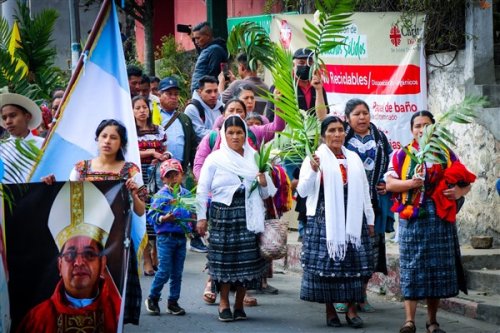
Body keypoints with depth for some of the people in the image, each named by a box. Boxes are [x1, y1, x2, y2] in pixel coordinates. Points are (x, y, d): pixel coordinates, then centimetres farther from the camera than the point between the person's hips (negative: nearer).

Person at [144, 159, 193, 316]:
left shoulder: (186, 194, 9)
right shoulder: (161, 195, -5)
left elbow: (192, 213, 21)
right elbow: (151, 215, -9)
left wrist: (193, 218, 2)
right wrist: (163, 218, -24)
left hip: (182, 237, 5)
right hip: (166, 237, -5)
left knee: (177, 273, 8)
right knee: (165, 271, -5)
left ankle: (173, 302, 17)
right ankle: (152, 299, 12)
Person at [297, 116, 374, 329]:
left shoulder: (353, 158, 13)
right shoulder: (315, 158, 0)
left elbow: (364, 191, 17)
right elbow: (302, 191, -6)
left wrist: (370, 219, 16)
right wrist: (313, 171, -22)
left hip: (353, 220, 4)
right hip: (325, 221, -4)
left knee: (354, 262, 0)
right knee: (327, 263, -2)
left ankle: (352, 309, 7)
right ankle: (330, 310, 7)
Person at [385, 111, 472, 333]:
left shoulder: (446, 154, 11)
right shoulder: (401, 155, 6)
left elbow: (465, 182, 11)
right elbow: (389, 184, 0)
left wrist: (458, 192, -11)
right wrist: (410, 183, -16)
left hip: (440, 220, 2)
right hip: (412, 220, -2)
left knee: (438, 268, 4)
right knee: (412, 267, -5)